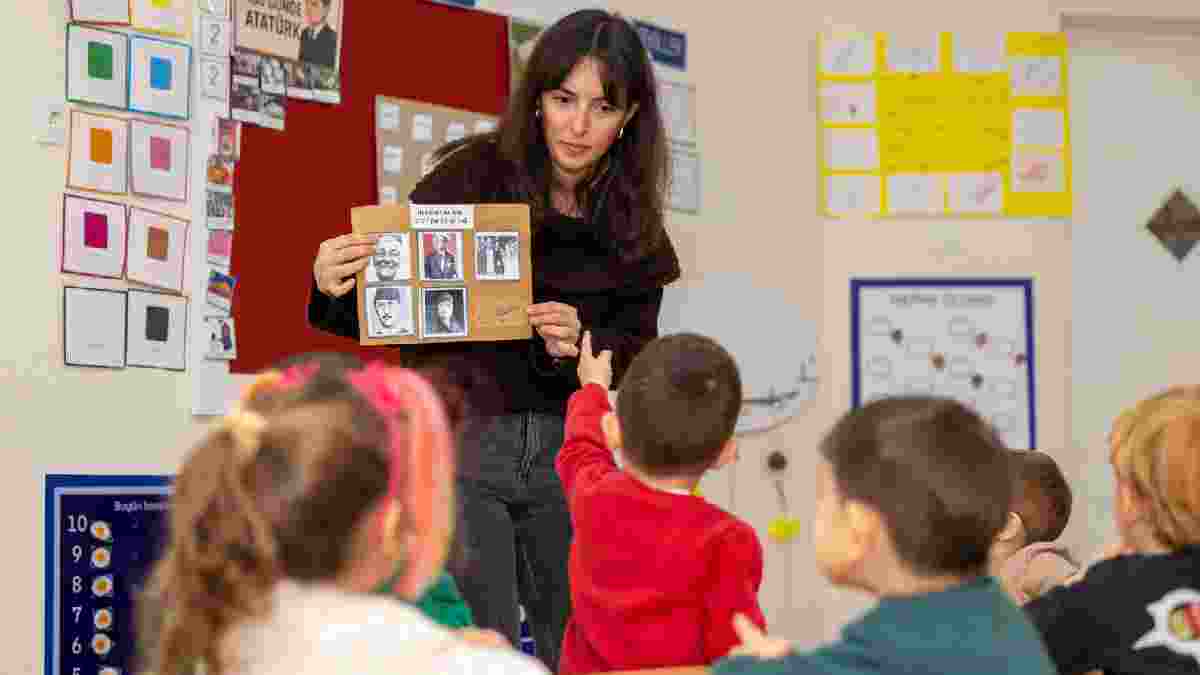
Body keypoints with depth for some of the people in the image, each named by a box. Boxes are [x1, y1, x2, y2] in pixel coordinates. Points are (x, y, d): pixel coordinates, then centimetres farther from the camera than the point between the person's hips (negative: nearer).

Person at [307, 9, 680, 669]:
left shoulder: (634, 228, 4)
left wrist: (580, 346, -18)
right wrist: (336, 289, -27)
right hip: (461, 440, -4)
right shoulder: (472, 176, -8)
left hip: (567, 452, 4)